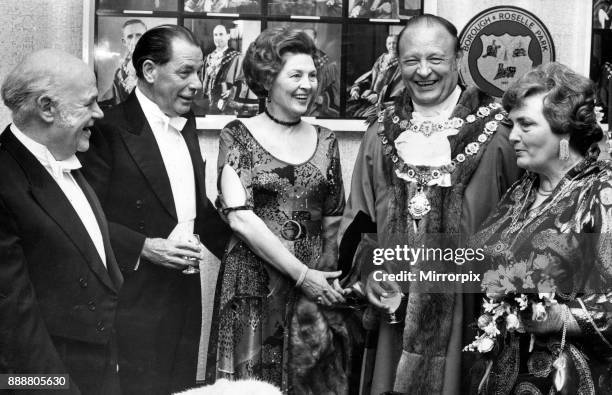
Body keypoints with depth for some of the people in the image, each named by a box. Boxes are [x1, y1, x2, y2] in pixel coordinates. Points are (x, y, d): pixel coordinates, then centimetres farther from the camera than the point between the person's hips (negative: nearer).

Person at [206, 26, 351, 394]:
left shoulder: (325, 140, 8)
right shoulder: (238, 135, -3)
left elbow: (332, 223, 13)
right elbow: (240, 217, -12)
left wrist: (328, 279, -2)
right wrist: (301, 274, -13)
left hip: (316, 285, 3)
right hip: (253, 285, -3)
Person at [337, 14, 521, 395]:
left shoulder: (494, 131, -5)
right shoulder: (383, 131, 7)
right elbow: (359, 215, 11)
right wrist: (367, 267, -5)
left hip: (464, 305, -3)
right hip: (393, 302, 3)